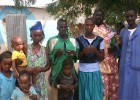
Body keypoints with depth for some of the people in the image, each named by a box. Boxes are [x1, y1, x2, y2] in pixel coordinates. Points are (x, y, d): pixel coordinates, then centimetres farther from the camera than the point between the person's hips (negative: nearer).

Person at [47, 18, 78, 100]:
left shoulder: (73, 40, 8)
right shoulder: (51, 40, -2)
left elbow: (78, 55, 13)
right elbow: (48, 58, -1)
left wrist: (74, 54, -8)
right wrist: (56, 54, -19)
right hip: (56, 73, -3)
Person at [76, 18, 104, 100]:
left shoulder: (100, 40, 2)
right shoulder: (79, 40, 0)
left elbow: (102, 58, 3)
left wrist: (96, 51, -15)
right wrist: (83, 52, -16)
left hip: (95, 72, 1)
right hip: (83, 72, 0)